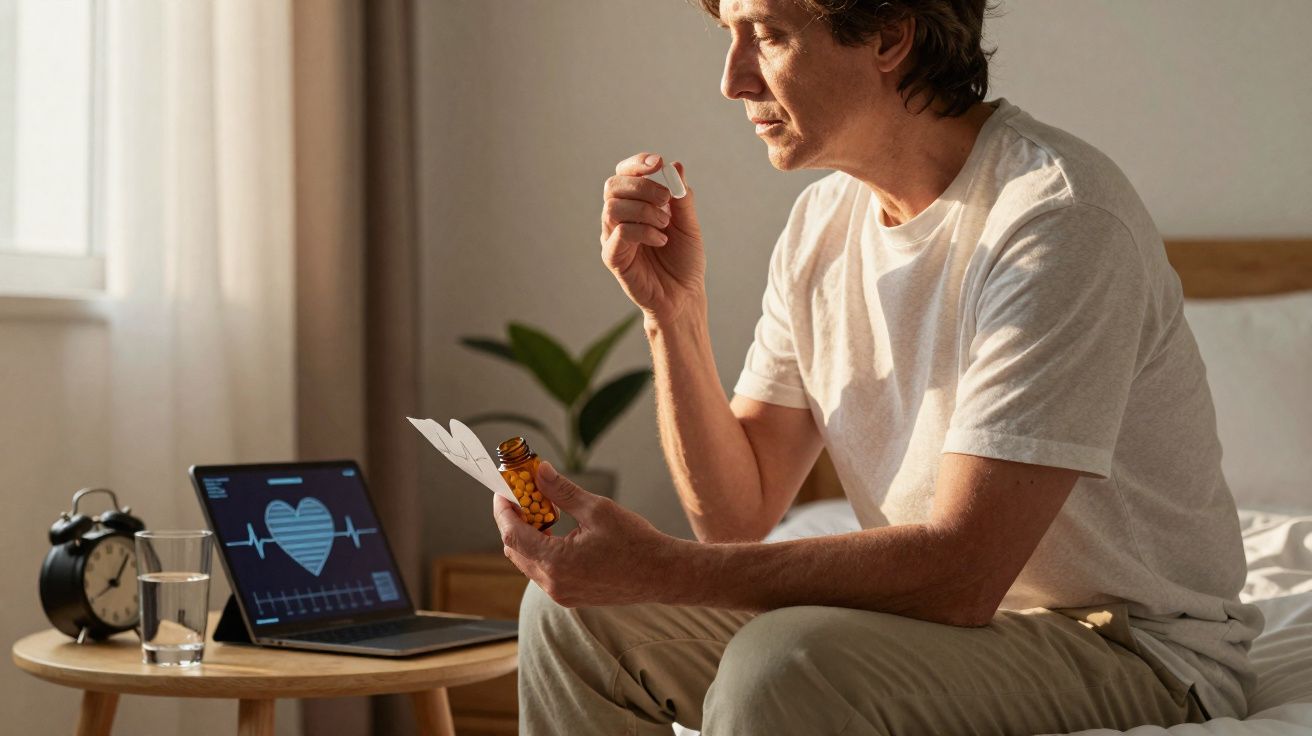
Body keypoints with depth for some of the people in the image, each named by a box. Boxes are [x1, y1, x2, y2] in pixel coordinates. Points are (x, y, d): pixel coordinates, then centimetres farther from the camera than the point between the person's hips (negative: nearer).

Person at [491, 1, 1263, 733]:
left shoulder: (1058, 218, -22)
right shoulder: (823, 222, 3)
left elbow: (961, 573, -28)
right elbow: (739, 515, 2)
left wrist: (659, 569, -29)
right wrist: (674, 313, -11)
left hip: (1130, 652, -7)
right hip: (935, 612, 7)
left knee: (785, 665, -34)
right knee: (572, 611, 2)